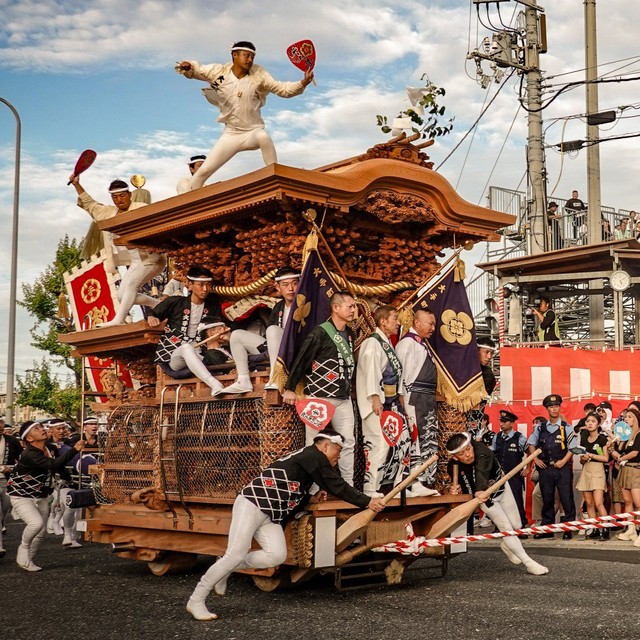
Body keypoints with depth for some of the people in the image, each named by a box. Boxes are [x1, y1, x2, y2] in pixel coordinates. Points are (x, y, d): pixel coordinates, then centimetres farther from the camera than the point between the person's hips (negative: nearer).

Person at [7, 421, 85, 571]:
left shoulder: (50, 449, -2)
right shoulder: (29, 454, -28)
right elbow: (53, 465, -40)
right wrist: (74, 450, -39)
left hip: (41, 497, 7)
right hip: (21, 497, -7)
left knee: (41, 533, 6)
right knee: (36, 523, -28)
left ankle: (27, 561, 27)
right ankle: (24, 549, 0)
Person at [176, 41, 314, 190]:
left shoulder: (258, 75, -7)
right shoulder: (218, 72, -5)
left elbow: (282, 89, -8)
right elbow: (195, 70, 6)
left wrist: (303, 83, -24)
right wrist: (187, 66, -18)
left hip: (253, 131, -1)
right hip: (230, 134, 2)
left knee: (264, 137, -39)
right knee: (203, 171, -1)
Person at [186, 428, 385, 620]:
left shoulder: (307, 460, 21)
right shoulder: (314, 456, -7)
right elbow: (338, 487, -12)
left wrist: (311, 498, 13)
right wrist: (367, 502, -6)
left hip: (271, 516, 9)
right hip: (252, 505, -9)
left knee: (277, 555, -10)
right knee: (236, 555, -15)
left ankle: (226, 568, 6)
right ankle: (196, 601, -7)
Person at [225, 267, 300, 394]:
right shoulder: (279, 307, 13)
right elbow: (270, 337, 12)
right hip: (273, 351, 8)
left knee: (273, 329, -34)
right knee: (236, 335, 4)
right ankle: (243, 381, -6)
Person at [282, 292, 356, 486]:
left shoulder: (350, 334, 11)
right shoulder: (320, 332, -11)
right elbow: (301, 360, -10)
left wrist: (348, 388, 16)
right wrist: (289, 388, -10)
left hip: (343, 398, 7)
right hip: (319, 397, -7)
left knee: (348, 442, 5)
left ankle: (348, 485, 10)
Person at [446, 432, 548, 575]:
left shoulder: (482, 451, -36)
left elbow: (482, 474, -54)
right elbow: (465, 489, -10)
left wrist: (481, 491, -72)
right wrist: (457, 490, -33)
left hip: (501, 488, 0)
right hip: (485, 497, 0)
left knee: (516, 526, 9)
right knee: (506, 528, -11)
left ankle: (506, 545, 41)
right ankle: (529, 563, -5)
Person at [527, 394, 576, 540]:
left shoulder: (566, 428, -2)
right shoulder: (540, 428, 8)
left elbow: (572, 447, -2)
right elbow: (531, 443, 17)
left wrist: (563, 461, -11)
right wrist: (536, 459, 6)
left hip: (562, 468, -3)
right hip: (545, 468, 3)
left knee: (566, 499, -3)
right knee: (547, 499, 11)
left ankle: (568, 529, 4)